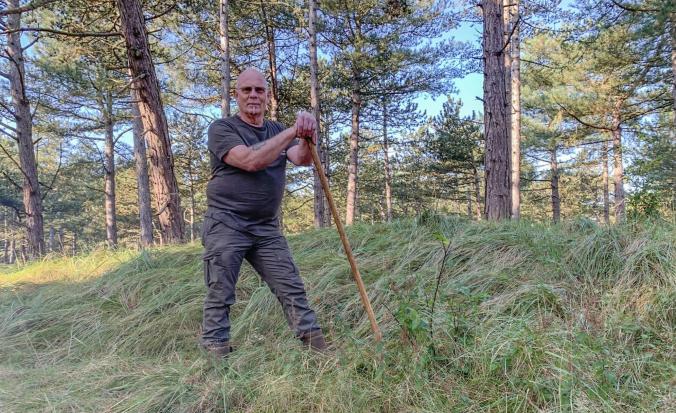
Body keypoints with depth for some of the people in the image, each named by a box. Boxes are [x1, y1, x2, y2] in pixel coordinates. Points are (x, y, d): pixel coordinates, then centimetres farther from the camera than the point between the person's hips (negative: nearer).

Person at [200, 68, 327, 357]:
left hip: (267, 228, 5)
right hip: (226, 225, -4)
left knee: (292, 289, 3)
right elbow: (251, 160, -20)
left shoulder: (278, 131, 14)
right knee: (220, 296, -2)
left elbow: (302, 159, -6)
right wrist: (292, 131, -22)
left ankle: (319, 349, 9)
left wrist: (307, 137, -29)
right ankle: (216, 353, 8)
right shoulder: (222, 129, -3)